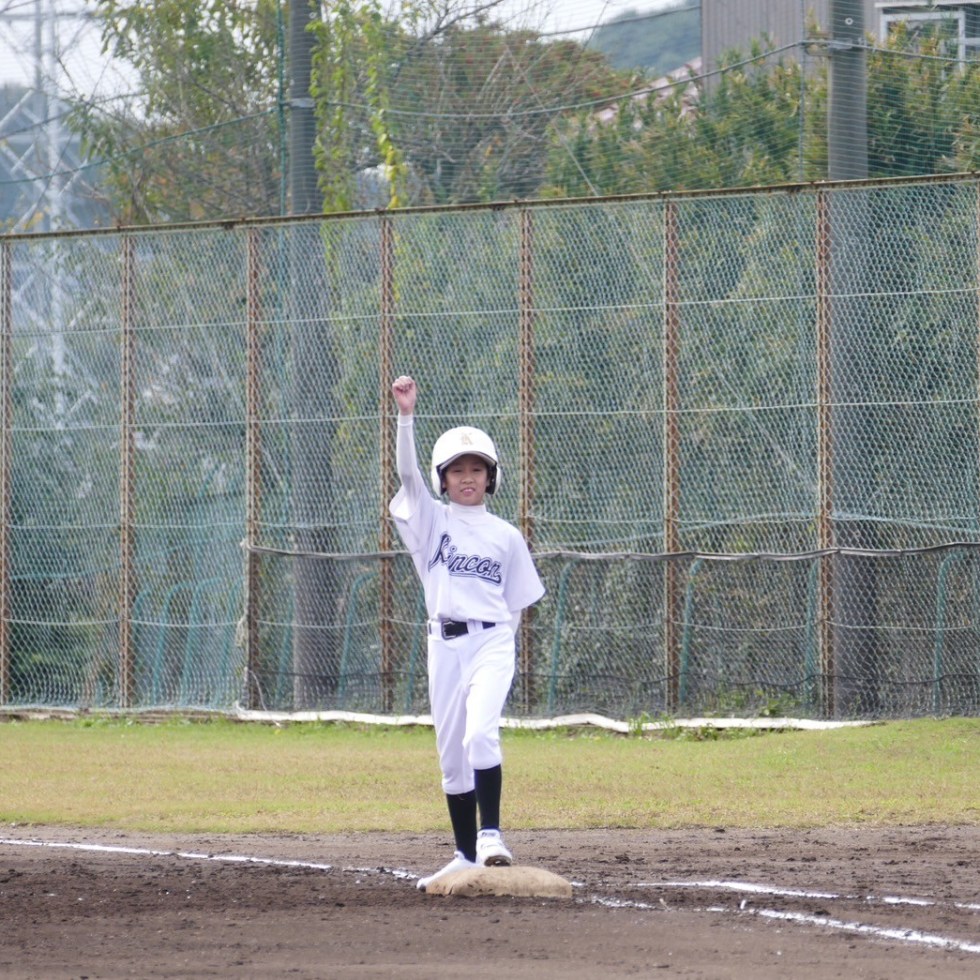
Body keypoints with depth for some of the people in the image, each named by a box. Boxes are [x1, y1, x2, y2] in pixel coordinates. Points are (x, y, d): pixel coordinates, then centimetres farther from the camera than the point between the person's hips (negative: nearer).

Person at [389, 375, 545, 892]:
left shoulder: (506, 535, 8)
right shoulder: (431, 519, 7)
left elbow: (516, 602, 14)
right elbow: (408, 474, -9)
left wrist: (500, 640, 0)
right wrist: (406, 415, -21)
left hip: (492, 641, -1)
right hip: (445, 644, 2)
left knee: (480, 734, -23)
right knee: (451, 753, 5)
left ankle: (490, 835, -20)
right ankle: (465, 855, 13)